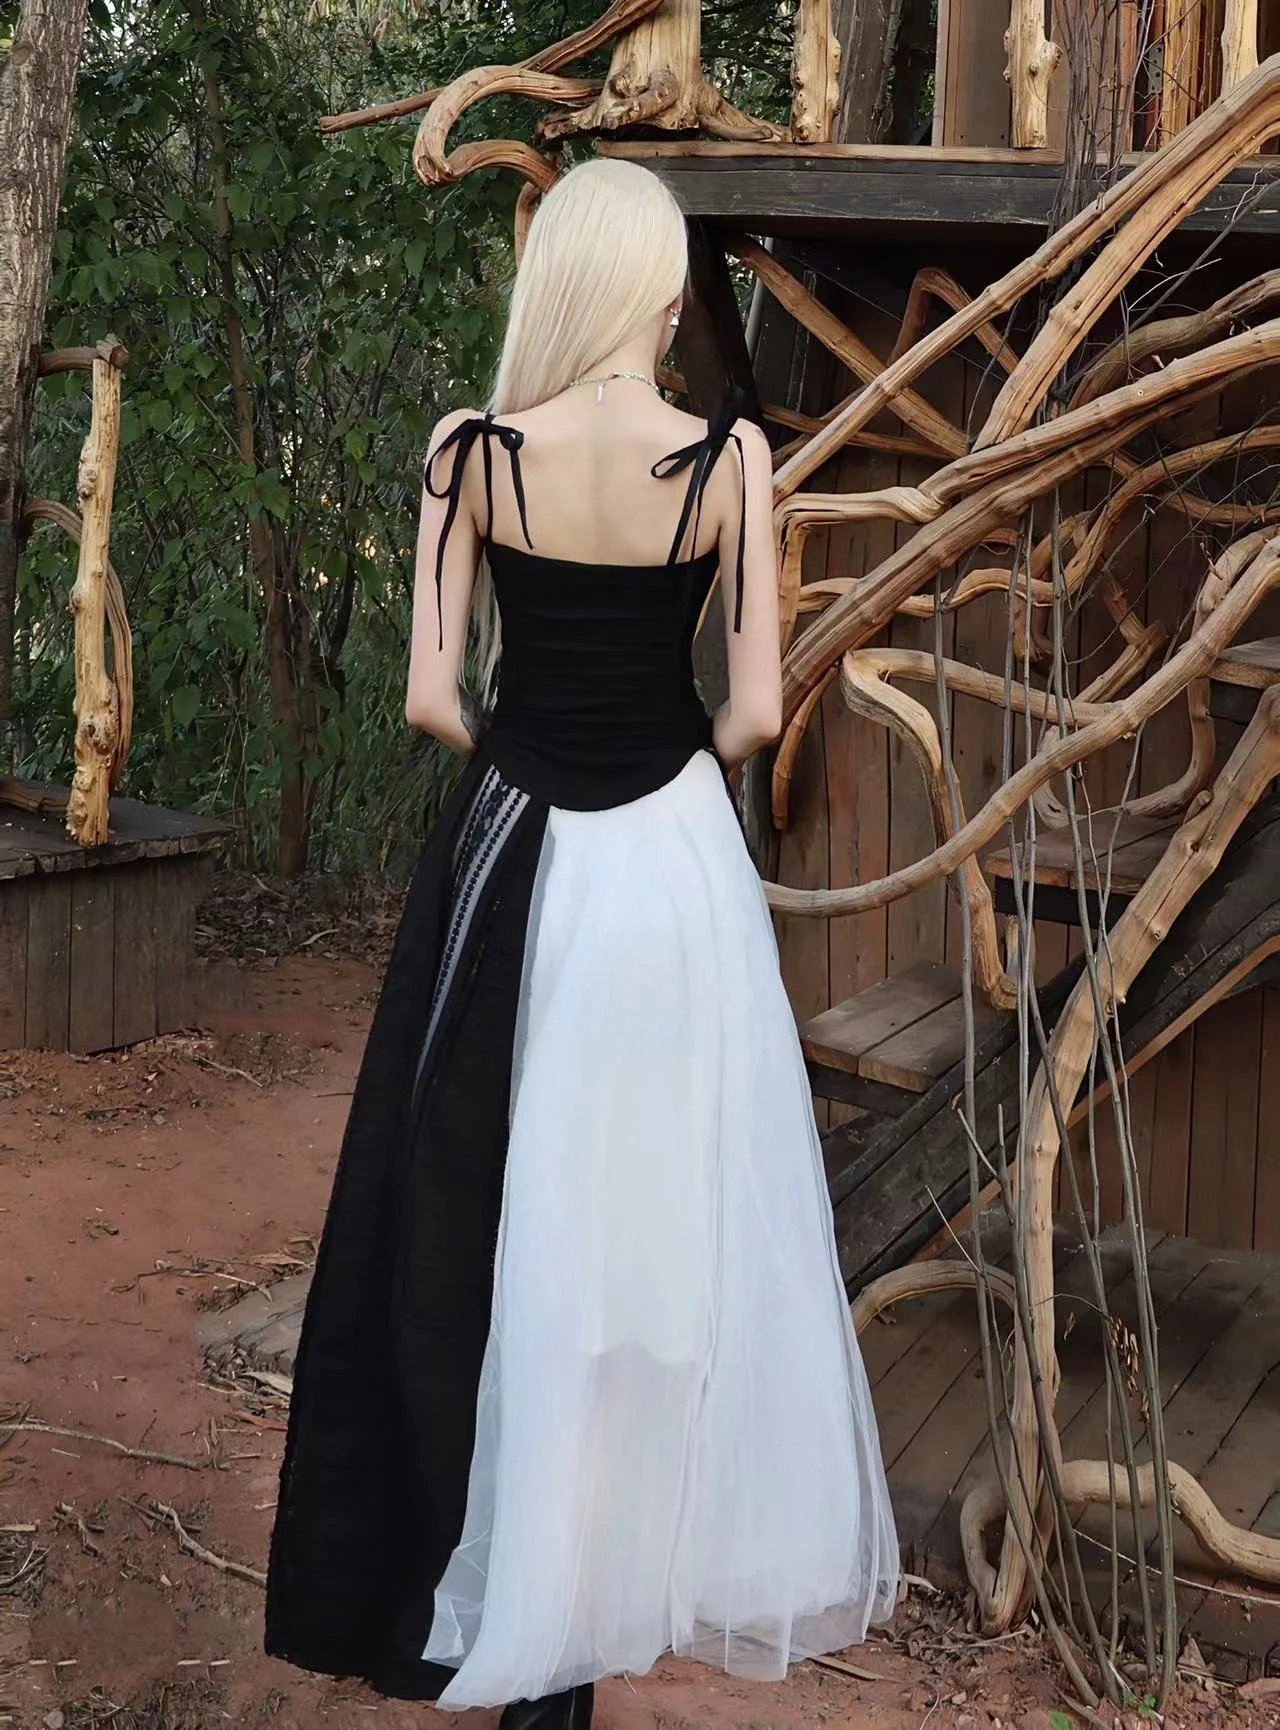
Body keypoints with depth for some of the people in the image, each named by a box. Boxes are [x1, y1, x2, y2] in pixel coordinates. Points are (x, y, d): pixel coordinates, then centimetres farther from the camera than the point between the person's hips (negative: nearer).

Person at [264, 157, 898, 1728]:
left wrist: (520, 758, 10)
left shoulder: (472, 452, -8)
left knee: (479, 1217, 11)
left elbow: (431, 699, -10)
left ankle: (442, 1595, 20)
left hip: (513, 859, 1)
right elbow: (757, 710, -10)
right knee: (673, 1216, 11)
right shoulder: (727, 457, -9)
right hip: (674, 861, 0)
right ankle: (631, 1571, 21)